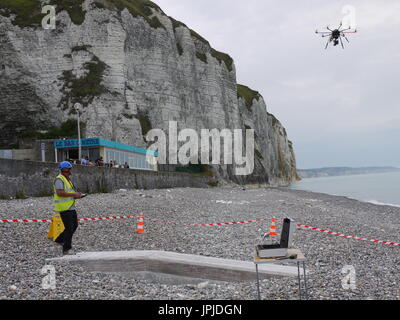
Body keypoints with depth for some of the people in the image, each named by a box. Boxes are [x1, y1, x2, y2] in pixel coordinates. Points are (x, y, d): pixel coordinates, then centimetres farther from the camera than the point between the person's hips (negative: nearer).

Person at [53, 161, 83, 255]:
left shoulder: (68, 179, 17)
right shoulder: (59, 179, -14)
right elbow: (60, 193, -25)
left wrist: (76, 195, 9)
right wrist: (73, 194, -21)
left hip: (71, 207, 10)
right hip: (64, 208, -10)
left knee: (74, 225, 17)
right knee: (69, 228, -6)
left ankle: (60, 240, 33)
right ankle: (66, 249, 4)